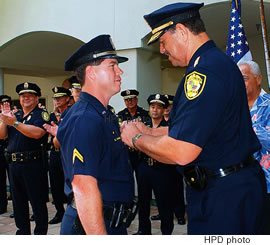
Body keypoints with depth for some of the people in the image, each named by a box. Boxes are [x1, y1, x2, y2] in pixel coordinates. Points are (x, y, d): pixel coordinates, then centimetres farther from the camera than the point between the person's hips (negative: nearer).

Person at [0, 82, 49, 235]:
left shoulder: (42, 115, -4)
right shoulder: (15, 115, 16)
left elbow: (37, 133, -23)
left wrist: (14, 123, -22)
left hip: (33, 164, -7)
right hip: (14, 164, 7)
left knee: (38, 202, -1)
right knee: (18, 201, 15)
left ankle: (41, 232, 10)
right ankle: (23, 231, 28)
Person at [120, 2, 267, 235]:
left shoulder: (206, 70, -23)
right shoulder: (219, 62, 11)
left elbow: (181, 152, -28)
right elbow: (190, 129, 18)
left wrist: (136, 139, -11)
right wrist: (147, 132, 12)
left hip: (221, 194, -10)